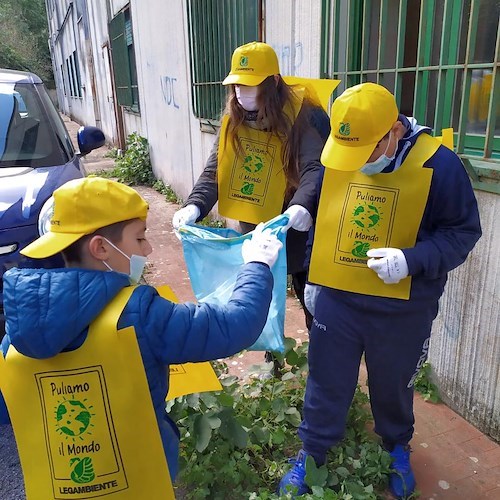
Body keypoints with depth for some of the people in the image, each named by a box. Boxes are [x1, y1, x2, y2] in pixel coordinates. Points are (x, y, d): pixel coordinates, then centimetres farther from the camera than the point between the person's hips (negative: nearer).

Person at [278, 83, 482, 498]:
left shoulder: (439, 164, -16)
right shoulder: (336, 158, -5)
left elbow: (463, 231, -9)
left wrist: (412, 260, -27)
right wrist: (313, 278, 12)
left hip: (402, 310, -1)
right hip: (335, 300, 2)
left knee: (392, 386, 21)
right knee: (327, 383, 15)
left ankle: (397, 449, 50)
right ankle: (312, 453, 38)